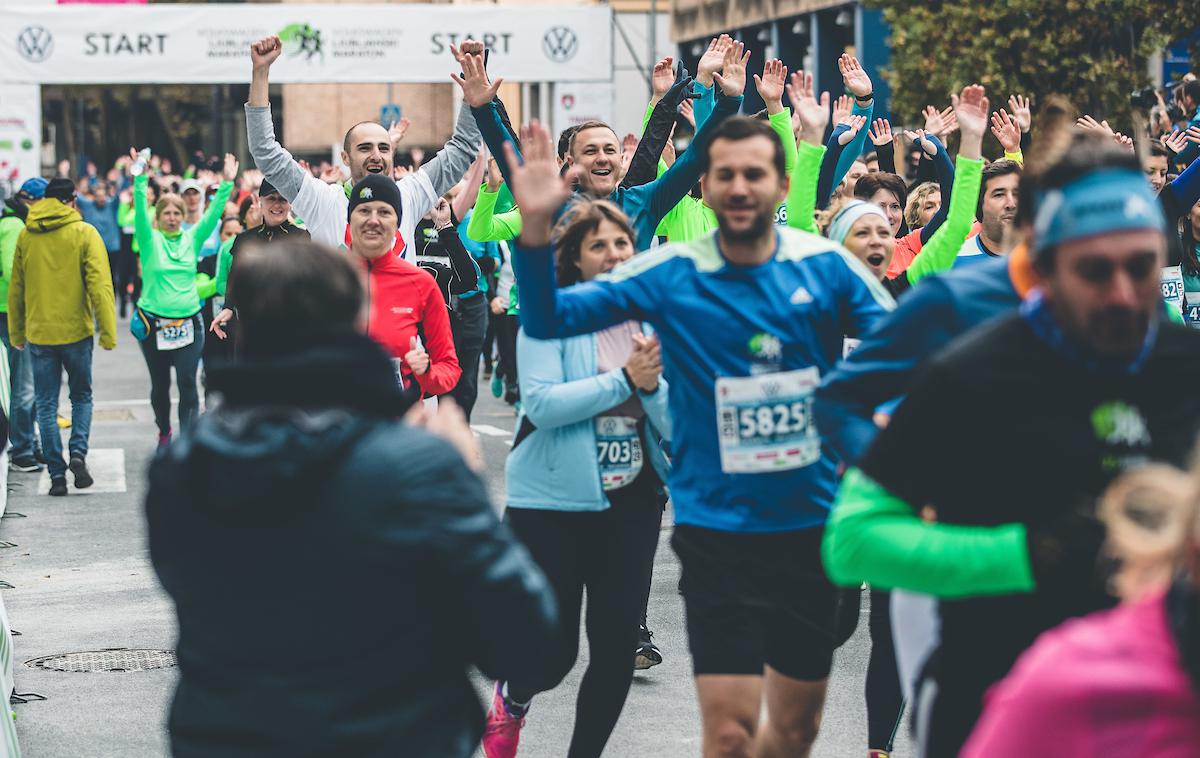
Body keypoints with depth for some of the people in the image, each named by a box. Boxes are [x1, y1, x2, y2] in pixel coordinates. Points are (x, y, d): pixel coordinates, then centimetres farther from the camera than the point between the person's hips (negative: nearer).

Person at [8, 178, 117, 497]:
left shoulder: (26, 236, 4)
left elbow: (15, 288, 10)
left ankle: (57, 474, 4)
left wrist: (16, 333, 19)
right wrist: (108, 332, -10)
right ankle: (78, 452, -5)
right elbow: (100, 285, -11)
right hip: (76, 330, -2)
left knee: (46, 405, 8)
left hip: (39, 333, 2)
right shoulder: (84, 233, -5)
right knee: (81, 396, 16)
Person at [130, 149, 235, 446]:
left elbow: (213, 214, -2)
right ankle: (164, 431, 33)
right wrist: (140, 180, -29)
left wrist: (227, 184, -14)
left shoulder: (191, 239, 6)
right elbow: (140, 212, -15)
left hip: (188, 323, 1)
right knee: (160, 385, 11)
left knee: (187, 383, -7)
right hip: (154, 323, -1)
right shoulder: (150, 240, -1)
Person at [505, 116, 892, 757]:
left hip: (814, 522, 2)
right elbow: (548, 319, -11)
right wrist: (536, 226, -27)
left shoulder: (827, 266, -4)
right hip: (719, 529, -2)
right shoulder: (671, 274, -8)